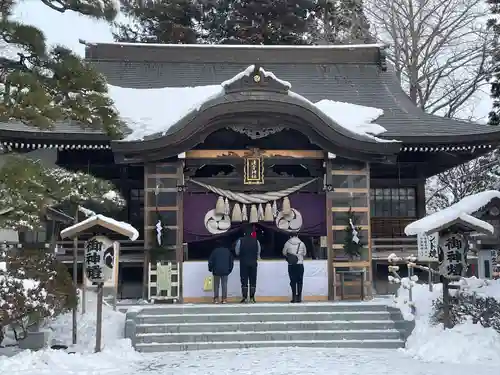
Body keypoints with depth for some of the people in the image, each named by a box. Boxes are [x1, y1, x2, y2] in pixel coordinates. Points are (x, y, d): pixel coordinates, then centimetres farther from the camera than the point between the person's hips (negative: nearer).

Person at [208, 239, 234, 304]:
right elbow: (231, 261, 13)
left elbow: (210, 261, -3)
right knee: (224, 284, 6)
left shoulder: (215, 251, -1)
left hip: (216, 271, -2)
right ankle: (224, 298, 1)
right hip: (225, 271, 2)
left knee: (216, 285, 6)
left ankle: (216, 298, 1)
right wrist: (230, 269, 20)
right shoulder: (228, 251, 10)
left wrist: (210, 269, 11)